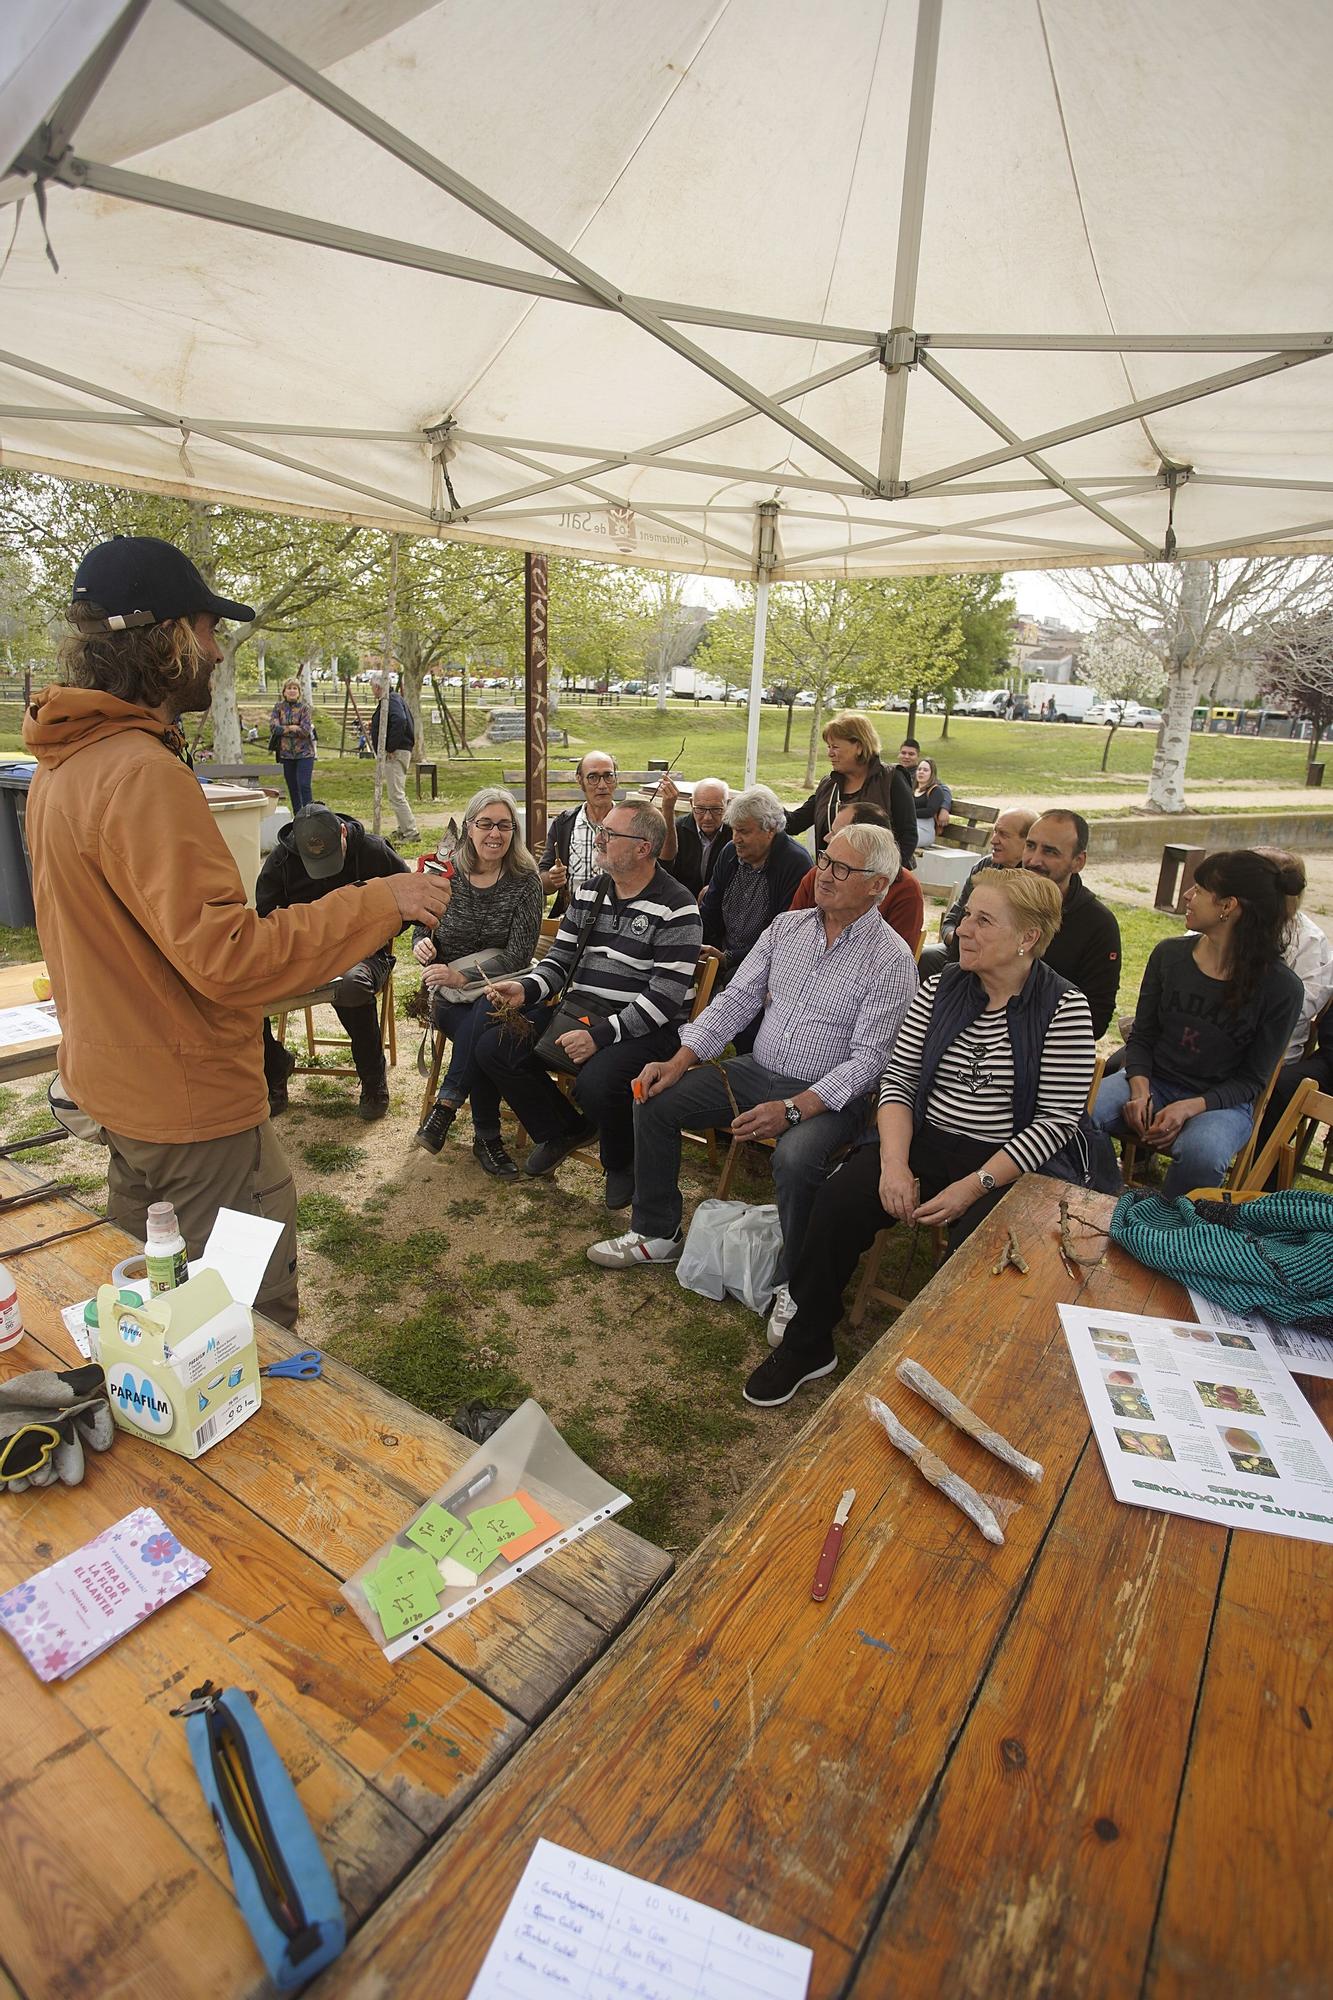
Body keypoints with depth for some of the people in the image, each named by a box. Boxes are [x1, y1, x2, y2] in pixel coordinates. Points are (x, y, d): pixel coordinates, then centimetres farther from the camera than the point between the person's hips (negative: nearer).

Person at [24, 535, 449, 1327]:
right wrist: (378, 902, -24)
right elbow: (227, 956, -30)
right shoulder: (141, 773, -25)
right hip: (191, 1099, -10)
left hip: (119, 1082, 10)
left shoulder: (64, 764, 6)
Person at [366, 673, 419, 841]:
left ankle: (411, 832, -11)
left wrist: (390, 748, -24)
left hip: (394, 754, -11)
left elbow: (400, 721, -30)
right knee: (397, 794, 17)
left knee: (396, 795, -11)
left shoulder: (391, 700, -14)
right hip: (402, 751, 11)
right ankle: (404, 830, 24)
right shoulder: (396, 698, 17)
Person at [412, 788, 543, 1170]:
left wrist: (464, 976, -23)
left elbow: (518, 955, -11)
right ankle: (486, 1136, -18)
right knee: (483, 1033, -30)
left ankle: (447, 1104, -22)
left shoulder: (525, 881, -3)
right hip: (447, 995, 1)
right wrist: (422, 944, -12)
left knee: (486, 1014, -36)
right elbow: (424, 931, 14)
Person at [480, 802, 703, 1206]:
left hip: (643, 1029, -7)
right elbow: (559, 960, 14)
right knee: (493, 1048, -6)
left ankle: (621, 1162, 2)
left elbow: (666, 996, -18)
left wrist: (600, 1035, -24)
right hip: (577, 1011, 7)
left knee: (595, 1084, -34)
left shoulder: (676, 908, -12)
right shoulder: (588, 891, 11)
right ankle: (565, 1129, 16)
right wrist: (527, 989, -8)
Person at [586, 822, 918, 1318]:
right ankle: (656, 1234, 12)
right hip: (757, 1071, 6)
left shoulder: (891, 958, -12)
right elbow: (737, 999, 5)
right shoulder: (786, 926, 5)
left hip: (827, 1095, -6)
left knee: (794, 1158, -35)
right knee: (655, 1101, -6)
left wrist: (792, 1108, -26)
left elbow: (868, 1058, -16)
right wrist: (681, 1060, -7)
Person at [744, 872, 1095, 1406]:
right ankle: (806, 1346, 3)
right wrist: (895, 1164, -14)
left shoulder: (1064, 1009, -9)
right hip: (924, 1143, 4)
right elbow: (897, 1080, 1)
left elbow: (1057, 1121, -11)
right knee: (837, 1201, -18)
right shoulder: (939, 991, 3)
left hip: (1007, 1163, -3)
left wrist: (973, 1186, -18)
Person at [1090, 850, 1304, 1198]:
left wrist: (1190, 1107, -22)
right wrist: (1140, 1090, -14)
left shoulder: (1281, 988, -10)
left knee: (1201, 1153, -37)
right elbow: (1141, 1038, 5)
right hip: (1153, 1081, 3)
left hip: (1222, 1101, -3)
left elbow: (1251, 1079, -5)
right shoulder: (1169, 954, 0)